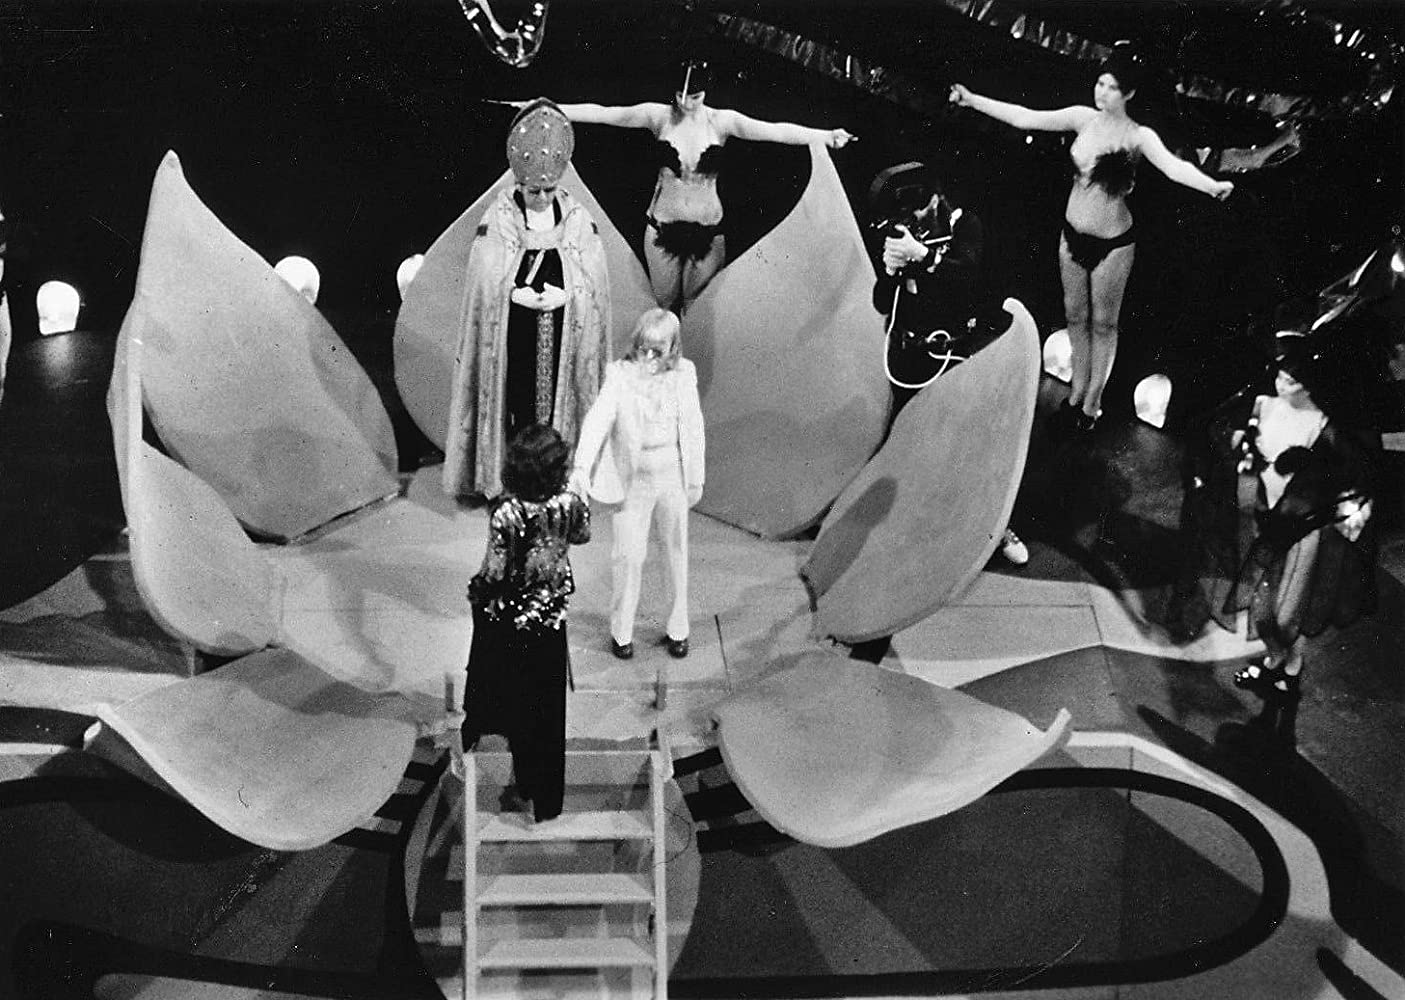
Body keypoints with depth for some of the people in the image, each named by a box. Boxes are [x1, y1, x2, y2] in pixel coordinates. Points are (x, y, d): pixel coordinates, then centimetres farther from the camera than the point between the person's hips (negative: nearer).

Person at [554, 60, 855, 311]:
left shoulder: (721, 121, -9)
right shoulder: (659, 116, -7)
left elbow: (774, 130, -20)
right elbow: (601, 113, -7)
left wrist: (826, 136, -34)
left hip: (707, 230, -1)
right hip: (662, 228, 1)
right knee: (663, 306, 12)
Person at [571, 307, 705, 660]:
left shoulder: (684, 375, -6)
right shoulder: (620, 376, -15)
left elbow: (693, 428, 3)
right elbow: (598, 419, -27)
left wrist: (696, 478, 7)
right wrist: (582, 465, -41)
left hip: (673, 476, 3)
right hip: (632, 478, -3)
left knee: (676, 551, 15)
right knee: (629, 554, 3)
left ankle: (678, 628, 31)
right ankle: (621, 631, 21)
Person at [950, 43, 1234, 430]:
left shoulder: (1138, 137, -18)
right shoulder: (1084, 118, -5)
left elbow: (1173, 166, -34)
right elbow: (1026, 118, -5)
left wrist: (1212, 185, -53)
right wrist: (973, 100, -8)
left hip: (1113, 241, -4)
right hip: (1073, 233, 4)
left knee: (1103, 322, 11)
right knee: (1075, 315, 18)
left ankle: (1093, 398, 26)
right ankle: (1078, 384, 38)